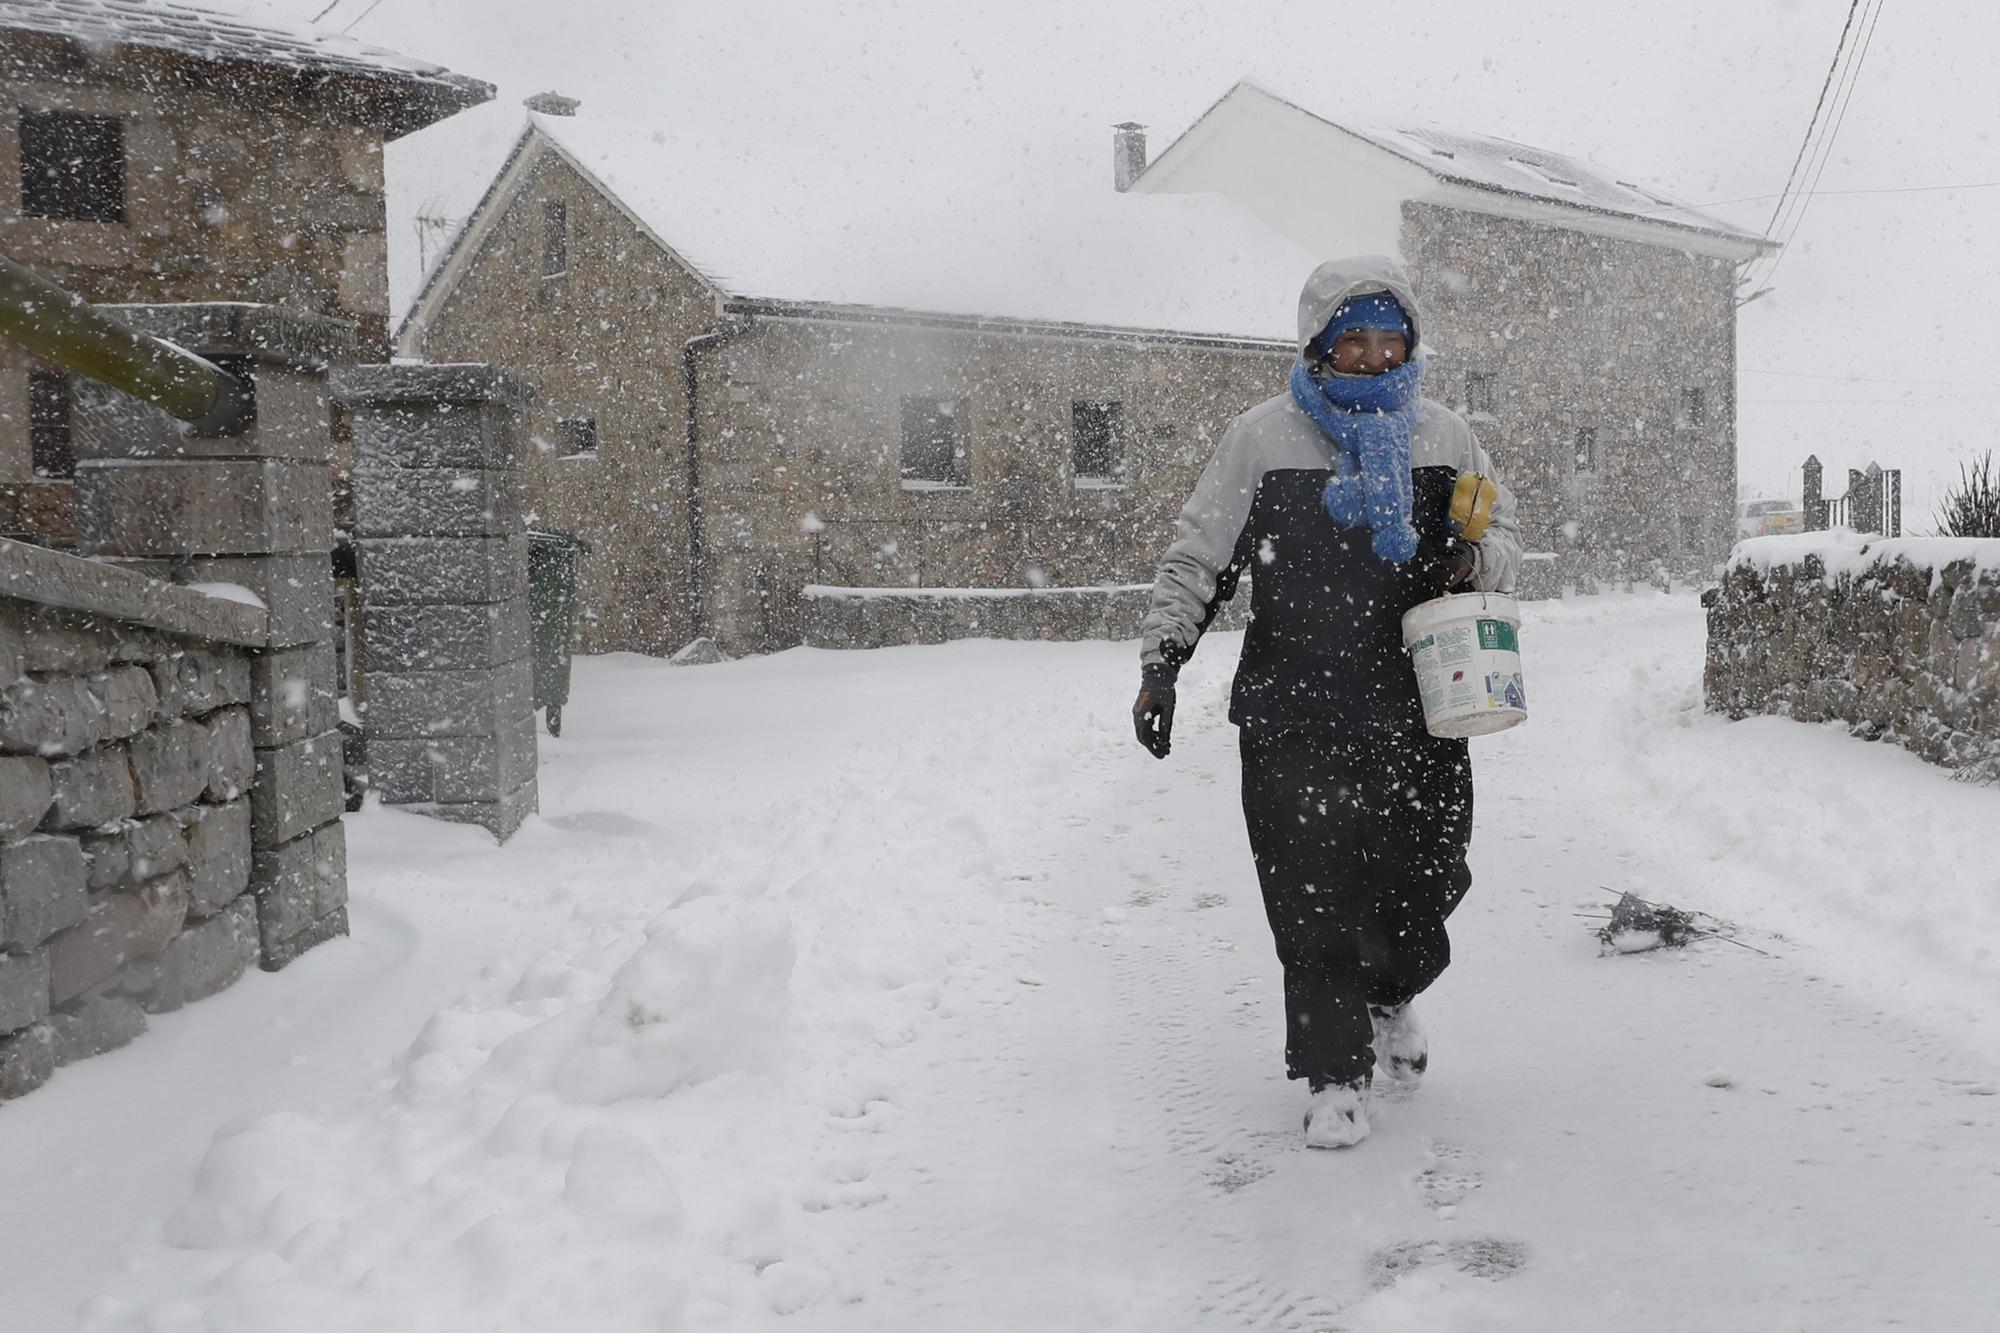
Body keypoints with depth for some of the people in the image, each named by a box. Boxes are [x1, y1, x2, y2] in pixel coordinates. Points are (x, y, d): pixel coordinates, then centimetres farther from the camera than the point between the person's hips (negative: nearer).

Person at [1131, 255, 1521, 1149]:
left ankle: (1391, 994, 40)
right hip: (1295, 714, -3)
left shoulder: (1444, 437, 11)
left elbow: (1504, 538, 20)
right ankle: (1336, 1074, 10)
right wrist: (1160, 665, -3)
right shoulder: (1262, 438, 2)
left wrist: (1475, 557, -4)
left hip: (1417, 707, 3)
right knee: (1314, 894, -3)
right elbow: (1196, 561, 5)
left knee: (1429, 870, 8)